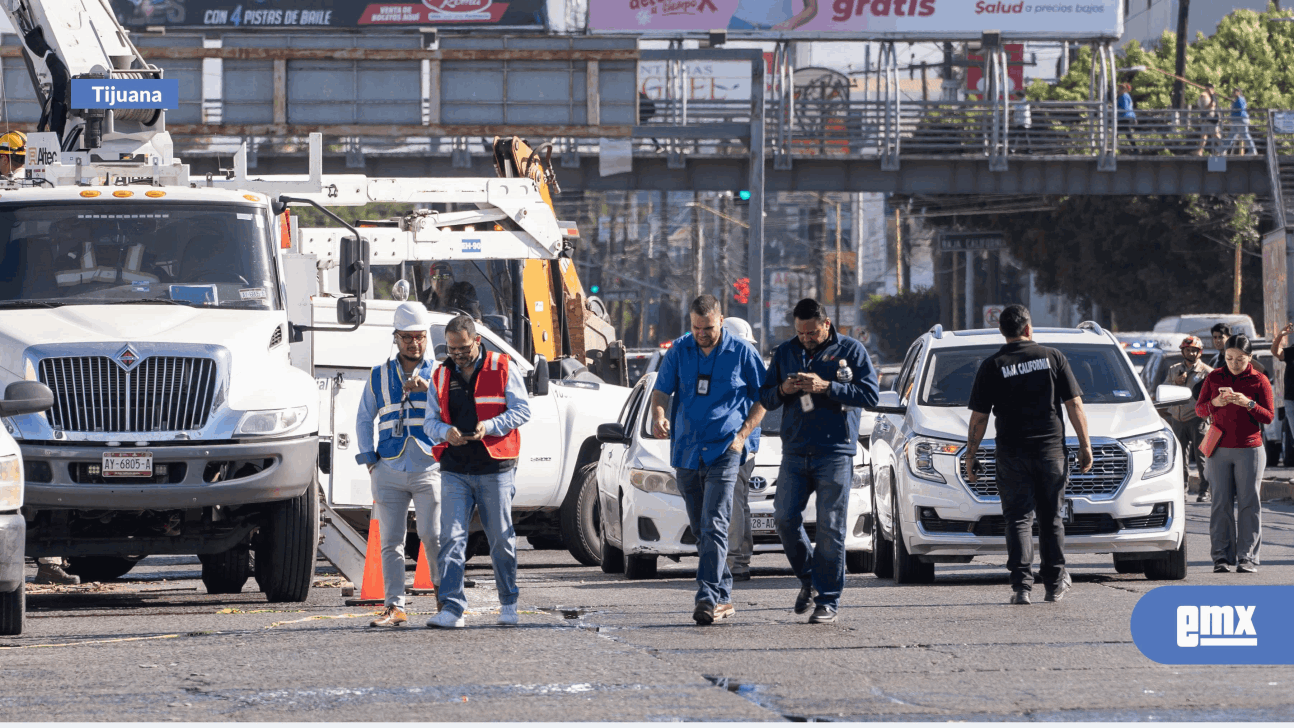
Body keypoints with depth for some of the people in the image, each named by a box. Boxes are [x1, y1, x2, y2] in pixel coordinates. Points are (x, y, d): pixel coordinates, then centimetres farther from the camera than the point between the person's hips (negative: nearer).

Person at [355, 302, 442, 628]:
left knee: (431, 534, -11)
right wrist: (369, 459, 10)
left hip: (429, 468, -2)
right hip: (389, 470, 2)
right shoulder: (379, 375, 15)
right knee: (390, 540, -1)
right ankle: (394, 606, 1)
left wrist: (426, 387, -22)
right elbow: (364, 419, 20)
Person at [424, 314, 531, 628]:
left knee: (501, 540, 5)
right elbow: (431, 422, 12)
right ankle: (451, 608, -11)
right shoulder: (441, 376, 10)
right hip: (455, 470, 2)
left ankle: (508, 603, 21)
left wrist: (490, 426, -19)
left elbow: (521, 411, -3)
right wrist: (446, 432, -12)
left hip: (495, 468, -2)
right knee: (451, 538, -8)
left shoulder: (503, 368, 0)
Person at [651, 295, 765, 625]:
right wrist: (658, 415, -14)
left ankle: (708, 598, -22)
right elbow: (662, 390, 9)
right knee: (700, 530, 9)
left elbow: (763, 397, 6)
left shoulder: (741, 353, -1)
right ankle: (723, 599, 19)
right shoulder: (679, 351, 6)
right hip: (686, 453, 4)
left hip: (723, 452, -4)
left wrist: (743, 434, -6)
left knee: (713, 526, -16)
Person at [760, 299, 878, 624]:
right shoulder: (786, 352, 13)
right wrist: (782, 390, -7)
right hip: (795, 452, 4)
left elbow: (871, 393, -7)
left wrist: (826, 387, -16)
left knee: (830, 527, -5)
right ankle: (808, 579, 19)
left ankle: (828, 600, 0)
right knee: (785, 518, -5)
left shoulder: (850, 350, 2)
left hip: (835, 453, -4)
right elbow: (765, 398, 17)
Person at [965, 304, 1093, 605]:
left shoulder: (992, 367, -1)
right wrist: (1085, 444, 7)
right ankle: (1055, 584, 16)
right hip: (1051, 452, 1)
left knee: (1018, 519, 1)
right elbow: (1074, 404, 1)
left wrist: (971, 455, 8)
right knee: (1052, 519, 12)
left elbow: (979, 418, -1)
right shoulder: (1053, 358, 2)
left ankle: (1022, 585, -9)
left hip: (1012, 455, -1)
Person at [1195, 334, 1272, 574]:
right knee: (1221, 503, -1)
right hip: (1220, 449, 2)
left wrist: (1248, 403, -20)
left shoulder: (1259, 381, 0)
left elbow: (1268, 417, -2)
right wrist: (1215, 403, -15)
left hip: (1249, 450, -2)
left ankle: (1247, 557, -1)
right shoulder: (1214, 377, 6)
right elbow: (1199, 409, 7)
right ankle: (1221, 556, 0)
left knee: (1248, 503, -3)